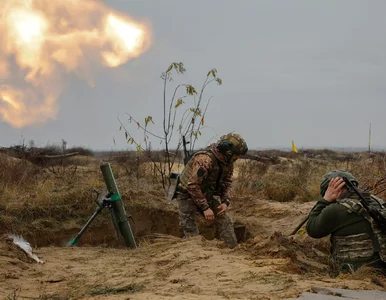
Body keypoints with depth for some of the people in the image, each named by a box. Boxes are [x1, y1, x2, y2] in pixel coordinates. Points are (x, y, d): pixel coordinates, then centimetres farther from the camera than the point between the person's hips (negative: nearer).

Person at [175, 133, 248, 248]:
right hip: (187, 194, -7)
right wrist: (205, 208, -30)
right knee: (190, 230, -11)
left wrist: (226, 202, -11)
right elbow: (192, 185, -34)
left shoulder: (228, 162, -6)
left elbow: (227, 182, 6)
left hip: (207, 194, 7)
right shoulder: (205, 160, -33)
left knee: (224, 221, 2)